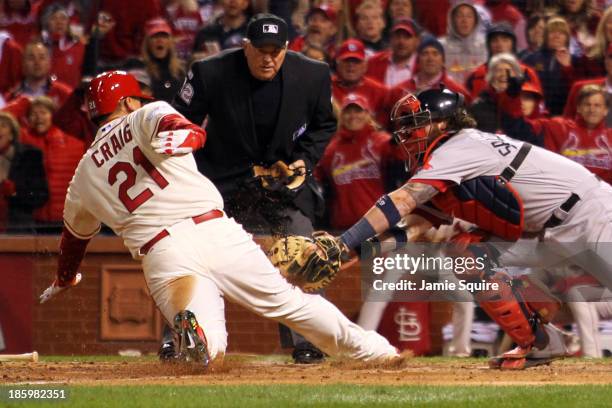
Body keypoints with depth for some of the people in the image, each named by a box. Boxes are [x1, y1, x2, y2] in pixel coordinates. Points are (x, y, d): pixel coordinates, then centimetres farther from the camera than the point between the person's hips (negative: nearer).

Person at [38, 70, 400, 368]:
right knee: (289, 301, 16)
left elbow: (75, 235, 36)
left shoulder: (85, 174, 22)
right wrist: (178, 137, -35)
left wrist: (64, 281, 54)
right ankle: (367, 347, 23)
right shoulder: (145, 117, 13)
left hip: (161, 256, 1)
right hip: (215, 232, -1)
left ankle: (193, 327, -42)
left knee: (208, 351, -9)